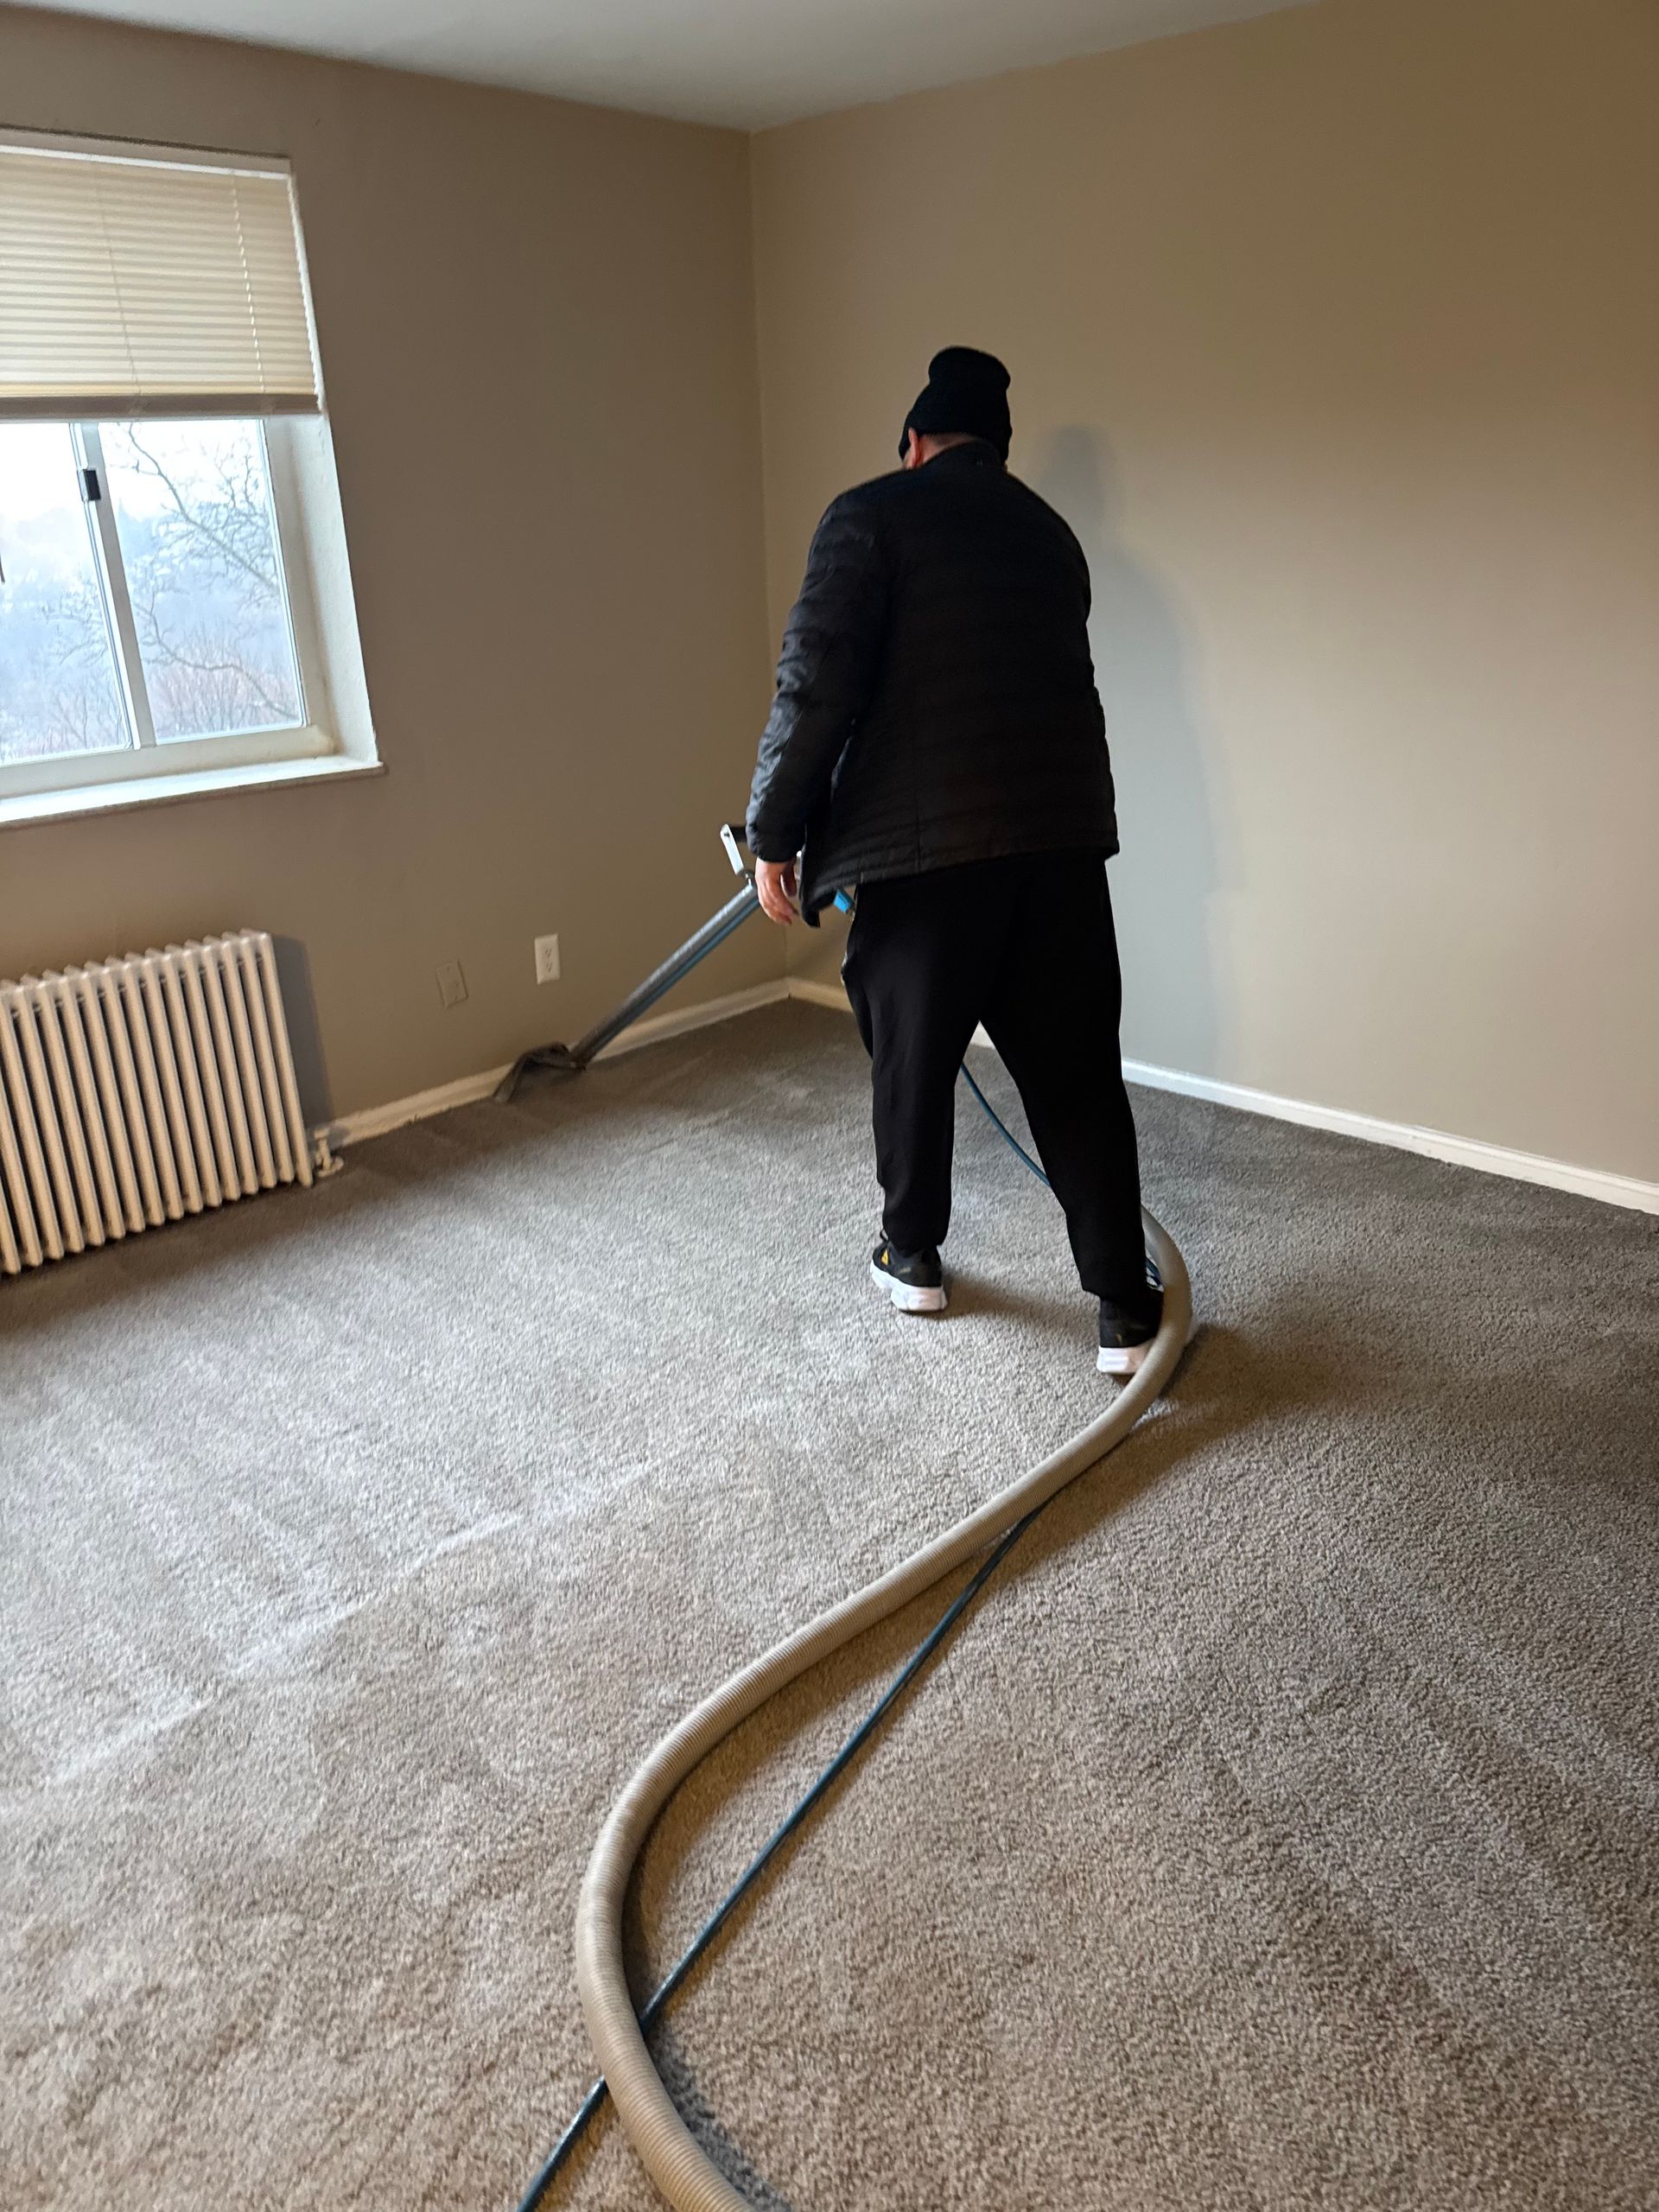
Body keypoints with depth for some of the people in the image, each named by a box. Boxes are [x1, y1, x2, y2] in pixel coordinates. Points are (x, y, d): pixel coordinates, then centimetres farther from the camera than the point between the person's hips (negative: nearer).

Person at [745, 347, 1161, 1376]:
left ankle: (914, 1254, 32)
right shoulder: (1048, 531, 21)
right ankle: (1126, 1307, 8)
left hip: (925, 838, -4)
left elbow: (819, 687, -8)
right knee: (1075, 1071, 8)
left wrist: (775, 833, 0)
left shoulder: (872, 514, 2)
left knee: (913, 1057, 14)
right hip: (1062, 832, 4)